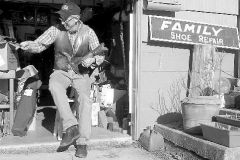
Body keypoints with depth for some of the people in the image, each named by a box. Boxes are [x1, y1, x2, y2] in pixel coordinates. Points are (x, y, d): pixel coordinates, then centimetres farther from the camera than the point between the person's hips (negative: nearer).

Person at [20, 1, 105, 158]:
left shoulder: (88, 32, -5)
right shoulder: (56, 30, -5)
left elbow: (100, 56, -2)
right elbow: (39, 45, -2)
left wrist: (92, 60, -25)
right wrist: (29, 45, -24)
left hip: (81, 74, 0)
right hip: (61, 72, 1)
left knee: (85, 99, -26)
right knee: (54, 86, -35)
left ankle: (82, 142, -18)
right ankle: (71, 126, -31)